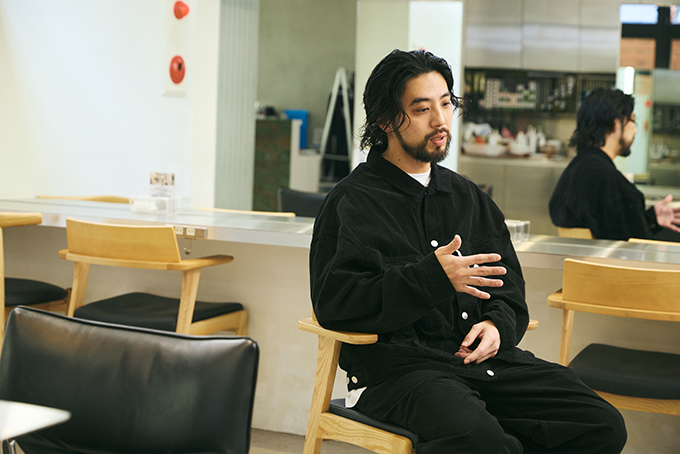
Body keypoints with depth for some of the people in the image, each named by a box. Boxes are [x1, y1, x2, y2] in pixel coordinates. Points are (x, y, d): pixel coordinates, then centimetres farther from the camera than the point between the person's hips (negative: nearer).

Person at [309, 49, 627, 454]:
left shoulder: (469, 197, 23)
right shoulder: (352, 202, 1)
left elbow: (508, 283, 24)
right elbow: (334, 303, -10)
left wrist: (497, 323, 0)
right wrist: (432, 279, -19)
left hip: (482, 358, 6)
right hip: (395, 365, -6)